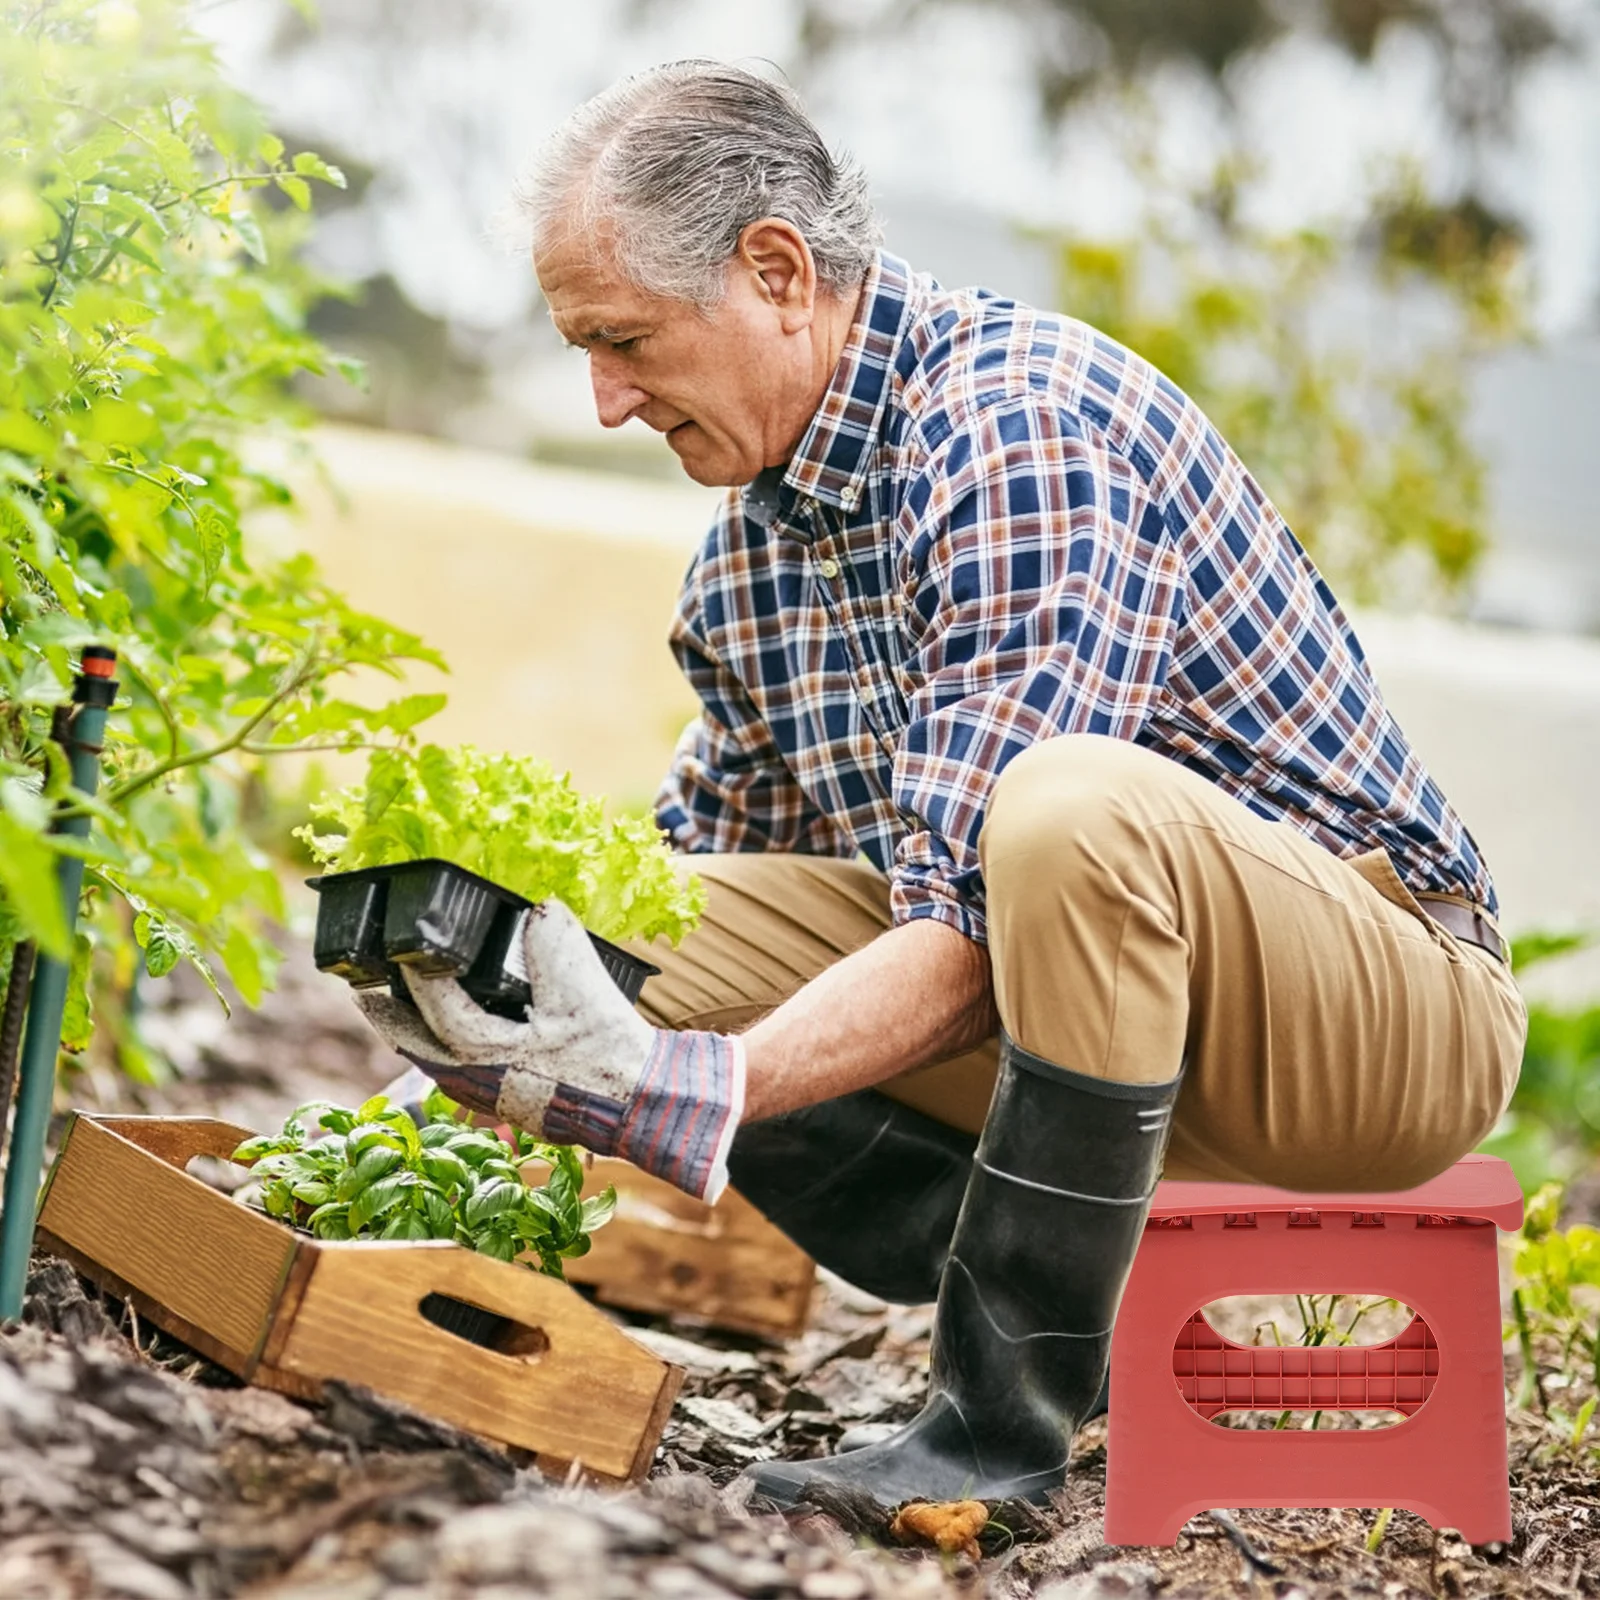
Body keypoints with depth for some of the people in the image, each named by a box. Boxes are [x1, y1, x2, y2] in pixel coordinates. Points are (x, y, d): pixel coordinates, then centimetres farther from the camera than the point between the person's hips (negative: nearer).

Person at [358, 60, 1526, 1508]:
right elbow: (705, 868, 13)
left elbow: (976, 938, -29)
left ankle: (1008, 1420, -22)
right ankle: (1076, 1331, -3)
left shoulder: (1026, 425, -22)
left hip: (1398, 1001, -8)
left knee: (1070, 806, -38)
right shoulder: (748, 544, 6)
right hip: (1093, 996, 8)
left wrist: (684, 1096, -33)